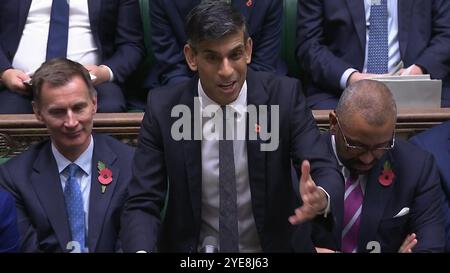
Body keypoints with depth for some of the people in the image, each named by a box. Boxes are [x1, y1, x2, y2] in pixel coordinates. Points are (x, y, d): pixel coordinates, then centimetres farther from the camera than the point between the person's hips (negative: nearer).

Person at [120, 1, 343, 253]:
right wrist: (141, 250, -29)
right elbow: (142, 205, -7)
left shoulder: (284, 95, -6)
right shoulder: (163, 108, -6)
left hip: (269, 247, 3)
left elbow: (326, 173, -10)